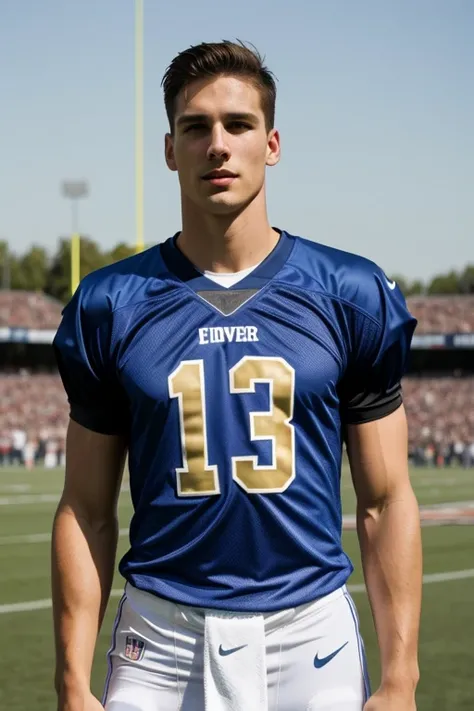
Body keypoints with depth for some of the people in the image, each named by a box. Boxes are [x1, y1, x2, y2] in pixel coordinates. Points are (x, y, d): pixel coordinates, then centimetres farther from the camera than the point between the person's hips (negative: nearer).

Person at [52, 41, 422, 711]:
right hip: (161, 643, 0)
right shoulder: (111, 304, 2)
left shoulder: (353, 295, 0)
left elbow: (386, 503, 1)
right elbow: (88, 513, 4)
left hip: (310, 632, 0)